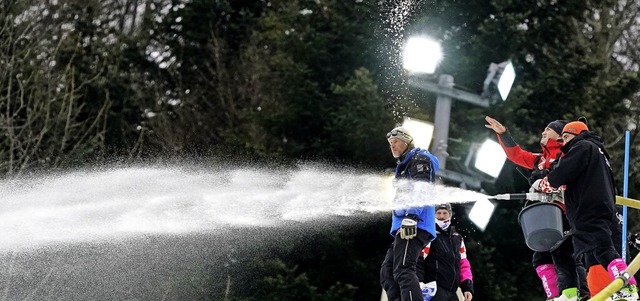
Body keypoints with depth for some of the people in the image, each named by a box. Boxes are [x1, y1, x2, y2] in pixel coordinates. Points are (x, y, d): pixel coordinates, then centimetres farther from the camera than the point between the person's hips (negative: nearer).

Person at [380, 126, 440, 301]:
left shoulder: (419, 158, 0)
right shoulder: (404, 165, 32)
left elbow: (420, 189, -16)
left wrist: (411, 216, -28)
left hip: (415, 225, -11)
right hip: (404, 226, 11)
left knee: (402, 271, -23)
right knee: (387, 272, 4)